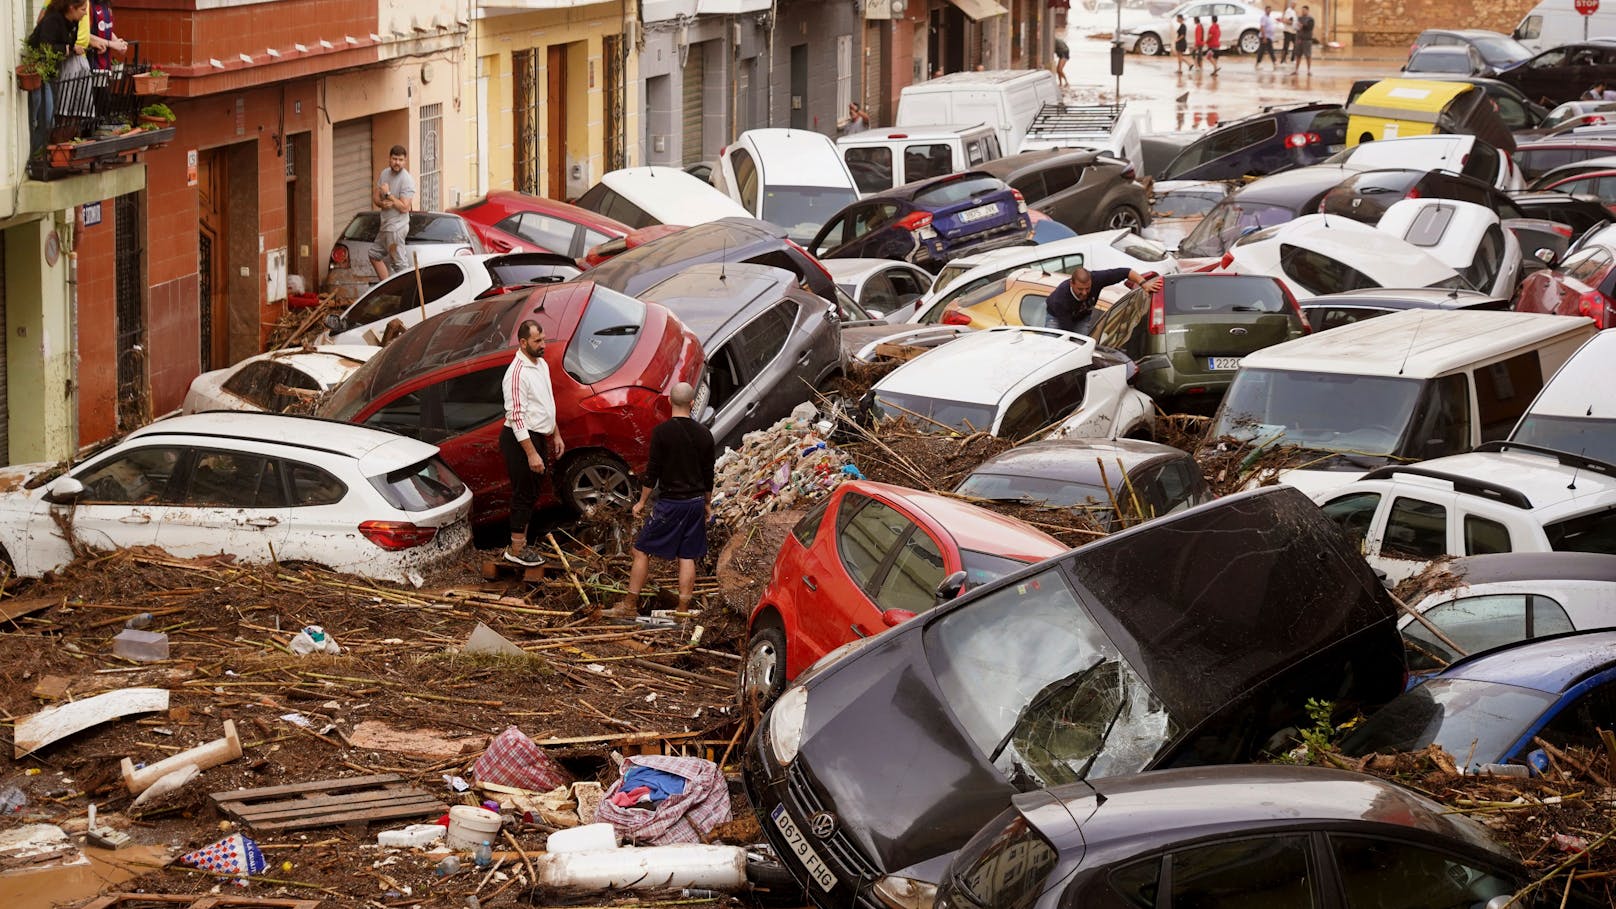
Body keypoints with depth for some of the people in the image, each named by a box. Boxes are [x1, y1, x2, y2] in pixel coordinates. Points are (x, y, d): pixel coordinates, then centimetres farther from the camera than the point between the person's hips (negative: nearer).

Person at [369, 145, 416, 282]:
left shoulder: (407, 180, -17)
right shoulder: (384, 173, 6)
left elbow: (404, 207, -22)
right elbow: (375, 195, 11)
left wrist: (388, 194, -18)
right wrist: (382, 203, -12)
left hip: (397, 227, -9)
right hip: (385, 225, 9)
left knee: (398, 263, -7)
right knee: (374, 255, 18)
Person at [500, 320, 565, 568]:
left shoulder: (542, 365, 9)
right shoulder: (517, 373, -22)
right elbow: (517, 417, -24)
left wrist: (556, 435, 21)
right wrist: (531, 453, -26)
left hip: (538, 437, 9)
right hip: (521, 439, -9)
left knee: (530, 494, 16)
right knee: (524, 494, -3)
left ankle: (522, 543, 27)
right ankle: (516, 550, 5)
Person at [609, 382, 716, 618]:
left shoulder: (662, 431, -12)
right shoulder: (703, 434, 2)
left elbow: (653, 470, -10)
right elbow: (708, 474, 9)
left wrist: (642, 501, 1)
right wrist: (707, 504, 21)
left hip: (670, 502, -4)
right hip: (695, 502, 4)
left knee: (642, 551, 5)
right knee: (687, 557, 8)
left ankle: (629, 605, 5)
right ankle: (683, 610, 9)